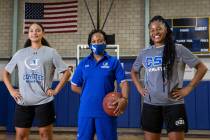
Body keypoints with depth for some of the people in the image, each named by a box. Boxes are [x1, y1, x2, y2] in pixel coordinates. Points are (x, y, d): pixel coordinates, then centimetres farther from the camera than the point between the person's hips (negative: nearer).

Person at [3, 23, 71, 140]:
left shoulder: (51, 52, 1)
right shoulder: (20, 53, 9)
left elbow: (67, 72, 1)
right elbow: (6, 73, 18)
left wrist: (56, 90, -6)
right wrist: (11, 90, 5)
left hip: (44, 101, -2)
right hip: (23, 101, 3)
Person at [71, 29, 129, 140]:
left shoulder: (113, 62, 2)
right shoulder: (83, 63, 8)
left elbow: (123, 82, -5)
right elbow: (74, 86, 12)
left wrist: (124, 99, -22)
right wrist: (88, 94, 2)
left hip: (107, 110, -2)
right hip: (86, 111, 2)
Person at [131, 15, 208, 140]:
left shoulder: (178, 50, -4)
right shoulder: (144, 53, 7)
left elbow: (202, 68, -1)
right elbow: (134, 71, 24)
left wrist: (188, 88, -7)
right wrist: (139, 88, 9)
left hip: (174, 104, -3)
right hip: (150, 104, 4)